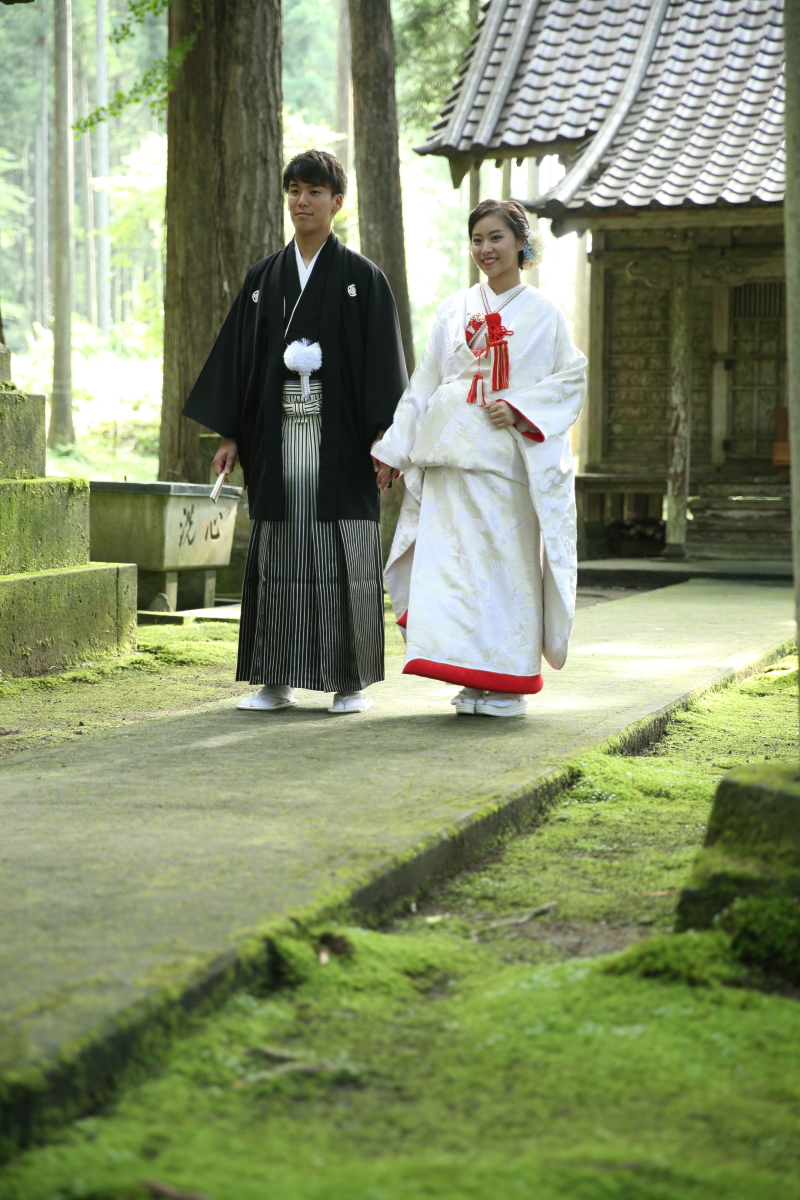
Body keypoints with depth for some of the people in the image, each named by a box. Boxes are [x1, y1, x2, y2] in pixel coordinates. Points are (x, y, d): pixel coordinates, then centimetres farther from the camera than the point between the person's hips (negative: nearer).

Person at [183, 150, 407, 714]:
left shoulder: (362, 277, 2)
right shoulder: (264, 277, 12)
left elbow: (383, 360, -3)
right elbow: (238, 356, 11)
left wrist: (382, 434, -12)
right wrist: (229, 434, 5)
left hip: (339, 433, -3)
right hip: (277, 431, 3)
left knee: (344, 557, -2)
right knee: (279, 555, 4)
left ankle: (352, 682, 6)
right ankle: (277, 681, 10)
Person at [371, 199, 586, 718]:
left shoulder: (543, 314, 6)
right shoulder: (455, 311, 14)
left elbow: (572, 380, 2)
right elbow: (424, 385, 14)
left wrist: (518, 405, -13)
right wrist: (395, 448, 10)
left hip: (508, 459, -3)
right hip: (452, 458, 3)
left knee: (506, 564, -2)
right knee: (453, 562, -3)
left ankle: (506, 684, 6)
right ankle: (472, 683, 4)